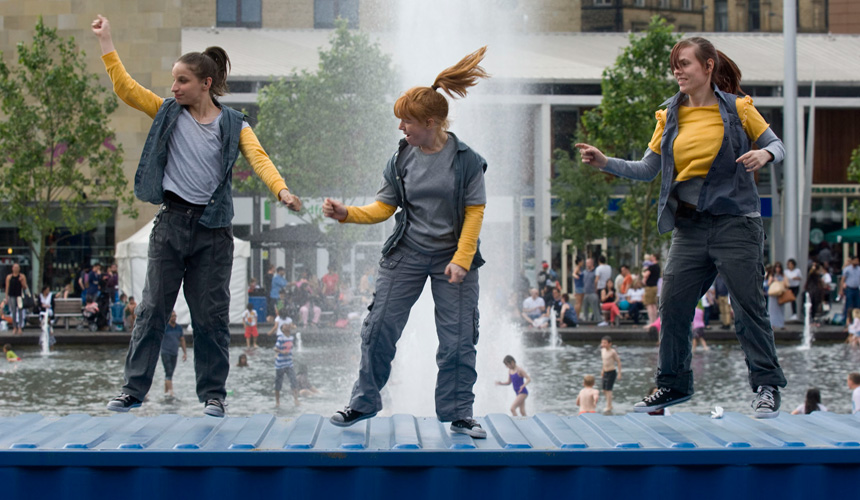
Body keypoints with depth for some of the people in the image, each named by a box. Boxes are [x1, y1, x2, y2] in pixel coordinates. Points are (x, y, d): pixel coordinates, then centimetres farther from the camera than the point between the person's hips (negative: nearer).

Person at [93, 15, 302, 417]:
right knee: (153, 308, 1)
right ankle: (134, 389, 7)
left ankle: (213, 394, 12)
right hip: (171, 221, 2)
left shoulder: (233, 125, 1)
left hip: (212, 227, -1)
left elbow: (259, 159, -14)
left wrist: (281, 190, -32)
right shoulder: (169, 113, 8)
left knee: (211, 315, 2)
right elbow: (126, 89, 2)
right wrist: (106, 43, -2)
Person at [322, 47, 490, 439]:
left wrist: (461, 259, -15)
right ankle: (364, 402, 15)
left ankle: (458, 414, 11)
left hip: (452, 257, -2)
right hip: (406, 255, 3)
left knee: (458, 338, -1)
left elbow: (475, 212, -7)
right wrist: (345, 213, -9)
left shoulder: (466, 160, -8)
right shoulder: (401, 159, 2)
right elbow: (383, 208, 7)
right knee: (379, 328, 0)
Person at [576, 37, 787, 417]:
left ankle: (766, 387, 5)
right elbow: (647, 169, 13)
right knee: (673, 304, 3)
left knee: (748, 306, -5)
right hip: (689, 226, 4)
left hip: (734, 222, -4)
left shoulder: (737, 108, -1)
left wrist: (765, 154, -16)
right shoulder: (670, 117, 10)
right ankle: (672, 384, 19)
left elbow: (777, 146, 7)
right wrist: (604, 163, 1)